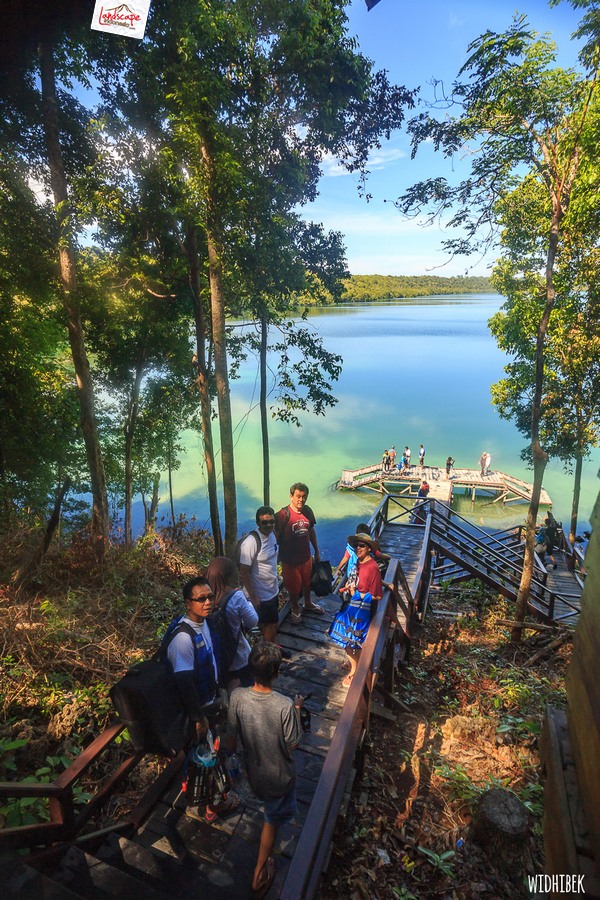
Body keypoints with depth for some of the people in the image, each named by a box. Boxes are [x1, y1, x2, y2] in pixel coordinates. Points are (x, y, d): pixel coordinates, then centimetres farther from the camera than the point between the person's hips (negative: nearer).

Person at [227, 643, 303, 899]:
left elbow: (232, 736, -11)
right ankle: (259, 875, 39)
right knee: (273, 819, 25)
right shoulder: (285, 705, -37)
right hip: (279, 774, -3)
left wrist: (232, 753, 10)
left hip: (253, 769, 4)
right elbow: (293, 745, -20)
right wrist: (297, 710, -9)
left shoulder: (237, 697, -27)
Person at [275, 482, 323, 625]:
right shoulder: (283, 514, -24)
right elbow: (277, 537, -18)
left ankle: (308, 604, 51)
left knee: (307, 581, 25)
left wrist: (317, 551, 14)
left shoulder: (308, 511, -5)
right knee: (293, 586, 15)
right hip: (290, 559, -5)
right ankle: (295, 609, 41)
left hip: (306, 556, 5)